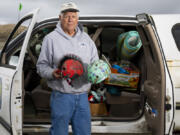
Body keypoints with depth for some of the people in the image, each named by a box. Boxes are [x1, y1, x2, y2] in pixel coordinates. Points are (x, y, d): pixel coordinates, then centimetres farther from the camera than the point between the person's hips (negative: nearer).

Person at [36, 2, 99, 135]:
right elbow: (41, 65, 2)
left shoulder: (86, 38, 13)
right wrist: (52, 73, -19)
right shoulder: (51, 38, 0)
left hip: (82, 96, 4)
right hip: (61, 96, -4)